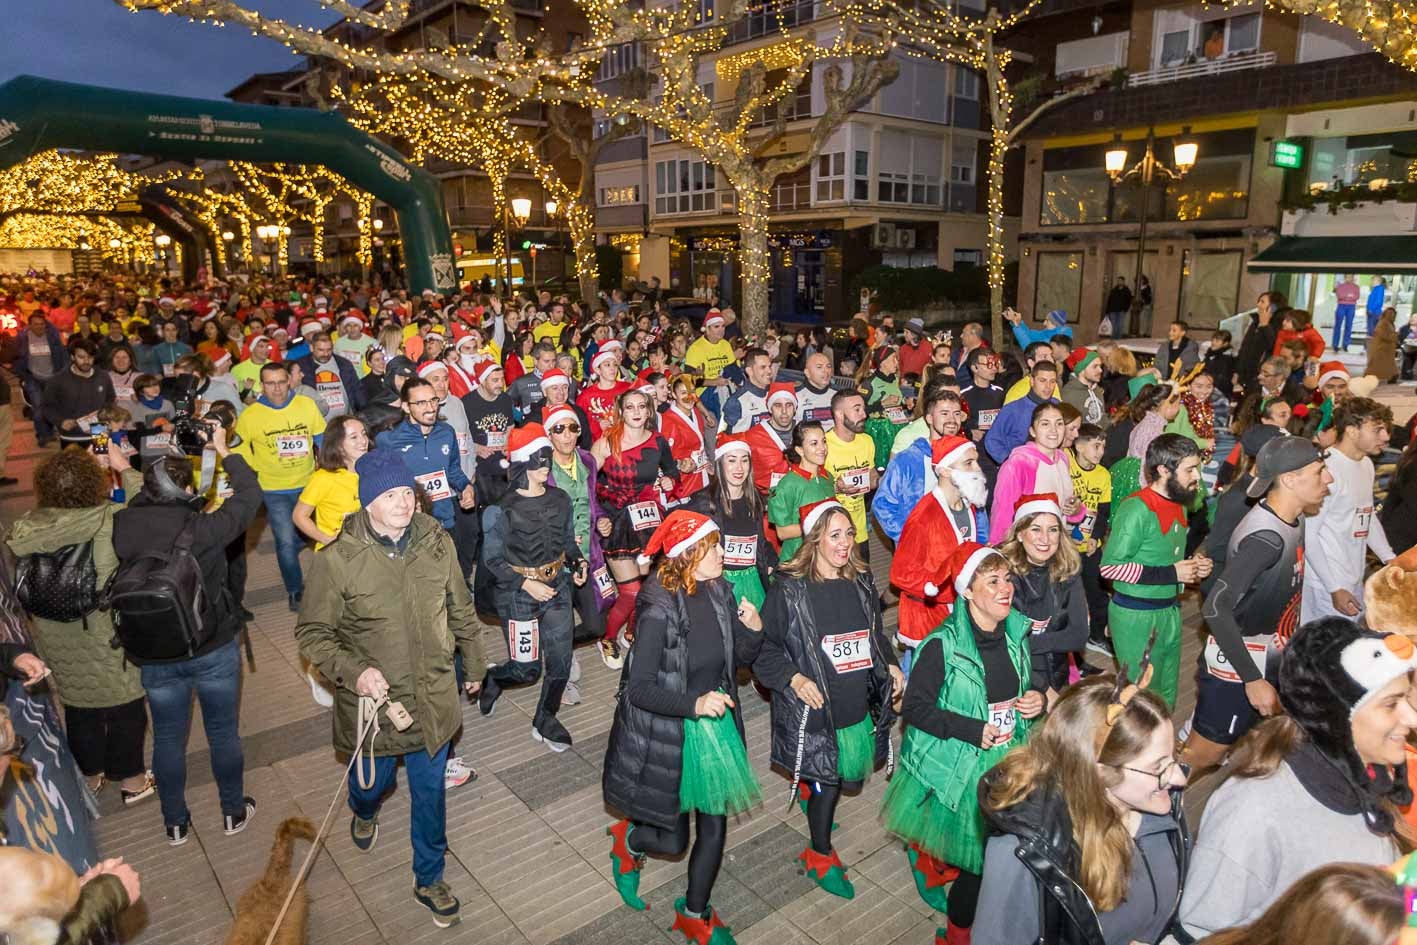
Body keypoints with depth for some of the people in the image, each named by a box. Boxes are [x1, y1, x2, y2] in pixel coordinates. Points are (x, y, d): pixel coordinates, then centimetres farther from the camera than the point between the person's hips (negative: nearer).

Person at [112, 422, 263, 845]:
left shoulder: (122, 528, -15)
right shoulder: (203, 529, -23)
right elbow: (249, 494, -9)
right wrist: (223, 449, 1)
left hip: (155, 656, 3)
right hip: (213, 650, -3)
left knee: (168, 739, 20)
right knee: (223, 733, 17)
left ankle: (175, 823, 38)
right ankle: (233, 812, 35)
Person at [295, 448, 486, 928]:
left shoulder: (437, 543, -9)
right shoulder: (337, 559, -19)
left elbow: (461, 610, 5)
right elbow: (312, 632, -10)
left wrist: (474, 663, 14)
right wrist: (353, 671, -25)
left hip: (432, 699, 2)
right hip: (372, 700, -1)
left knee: (430, 792, 16)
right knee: (373, 782, 24)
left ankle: (429, 879, 40)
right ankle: (364, 813, 63)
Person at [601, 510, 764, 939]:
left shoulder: (719, 592, -6)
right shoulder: (660, 610, -25)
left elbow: (739, 659, 4)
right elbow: (640, 689, -22)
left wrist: (752, 630, -15)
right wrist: (695, 704, -30)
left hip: (716, 726, 6)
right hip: (668, 737, -5)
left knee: (715, 826, 15)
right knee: (673, 841, 9)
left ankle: (695, 915, 40)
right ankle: (628, 839, 44)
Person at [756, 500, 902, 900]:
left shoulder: (861, 582, 2)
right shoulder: (788, 589, -17)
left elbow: (875, 634, 17)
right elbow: (764, 648, -10)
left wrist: (891, 666, 3)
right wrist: (793, 678, -23)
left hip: (858, 703, 6)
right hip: (813, 707, -5)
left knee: (842, 773, 20)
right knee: (825, 781, 6)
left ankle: (807, 787, 54)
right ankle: (820, 857, 31)